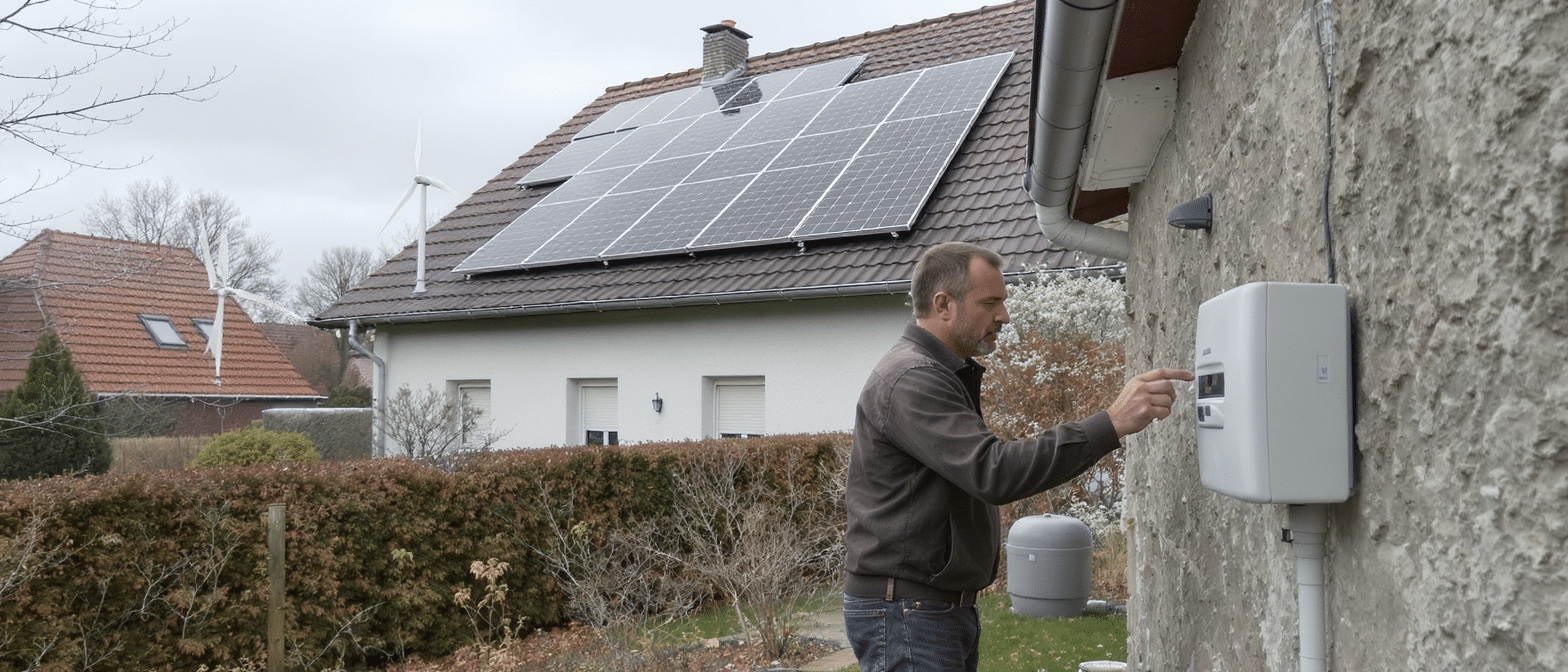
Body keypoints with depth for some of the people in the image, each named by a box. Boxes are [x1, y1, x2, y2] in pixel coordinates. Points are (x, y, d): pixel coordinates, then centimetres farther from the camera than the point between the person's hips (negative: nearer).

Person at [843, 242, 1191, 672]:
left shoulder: (951, 375, 17)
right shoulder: (910, 380, -18)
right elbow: (992, 471, -30)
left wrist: (982, 530, 10)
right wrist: (1112, 424, -32)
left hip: (948, 605, 10)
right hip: (903, 611, -10)